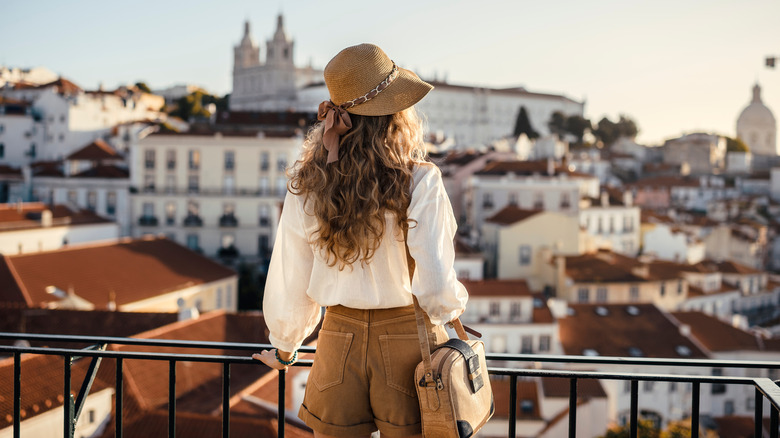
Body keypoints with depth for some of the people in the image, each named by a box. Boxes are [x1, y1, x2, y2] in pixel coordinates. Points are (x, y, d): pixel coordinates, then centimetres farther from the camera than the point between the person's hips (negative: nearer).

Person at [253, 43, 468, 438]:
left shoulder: (307, 184, -6)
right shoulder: (419, 181, -15)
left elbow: (289, 283, 2)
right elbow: (435, 286, -18)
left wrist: (284, 348, 18)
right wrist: (455, 306, 5)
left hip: (339, 342, 3)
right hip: (409, 344, -2)